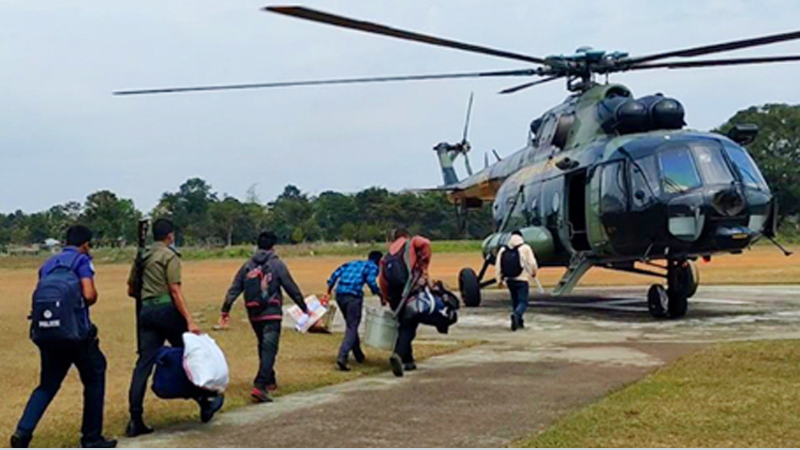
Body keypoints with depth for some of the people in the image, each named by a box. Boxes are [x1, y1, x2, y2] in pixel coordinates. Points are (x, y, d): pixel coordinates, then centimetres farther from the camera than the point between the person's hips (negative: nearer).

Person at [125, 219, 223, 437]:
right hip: (166, 309, -6)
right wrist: (190, 321, -18)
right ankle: (205, 401, 18)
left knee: (144, 363, 2)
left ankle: (135, 420, -3)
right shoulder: (169, 256, -4)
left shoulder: (142, 257, 17)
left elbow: (131, 290, 21)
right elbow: (175, 290, -13)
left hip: (146, 311, 6)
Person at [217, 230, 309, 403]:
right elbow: (291, 288, -1)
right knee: (269, 349, -10)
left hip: (254, 314, 5)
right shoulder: (277, 264, -3)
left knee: (263, 347, 21)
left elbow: (234, 290, 6)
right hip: (271, 313, -5)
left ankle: (270, 381, 31)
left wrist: (225, 310, 11)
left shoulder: (247, 266, 9)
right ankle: (260, 386, -23)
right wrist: (304, 308, 8)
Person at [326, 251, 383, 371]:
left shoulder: (352, 264, 26)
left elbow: (336, 274, 16)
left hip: (339, 295, 7)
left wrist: (329, 291, 16)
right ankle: (342, 357, -19)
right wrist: (380, 294, 1)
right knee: (352, 327, -2)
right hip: (353, 296, -7)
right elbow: (371, 281, -11)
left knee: (351, 325, 22)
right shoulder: (373, 267, 8)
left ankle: (359, 356, 34)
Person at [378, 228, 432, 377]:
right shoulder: (412, 242, 13)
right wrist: (424, 267, -5)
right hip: (409, 289, -5)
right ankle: (399, 354, -26)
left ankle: (408, 360, 20)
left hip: (395, 295, 5)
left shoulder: (388, 254, 24)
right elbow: (425, 243, -10)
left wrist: (385, 297, 16)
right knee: (409, 325, -5)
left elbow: (382, 278, 14)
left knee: (404, 324, 17)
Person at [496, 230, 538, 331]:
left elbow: (498, 266, 3)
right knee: (523, 302, -3)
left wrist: (499, 280, 10)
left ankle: (519, 321, 28)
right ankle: (516, 314, -32)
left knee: (515, 300, 21)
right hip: (521, 280, -4)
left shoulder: (503, 250, 5)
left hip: (509, 280, 4)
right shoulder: (525, 248, -5)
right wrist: (533, 273, 14)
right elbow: (532, 263, -5)